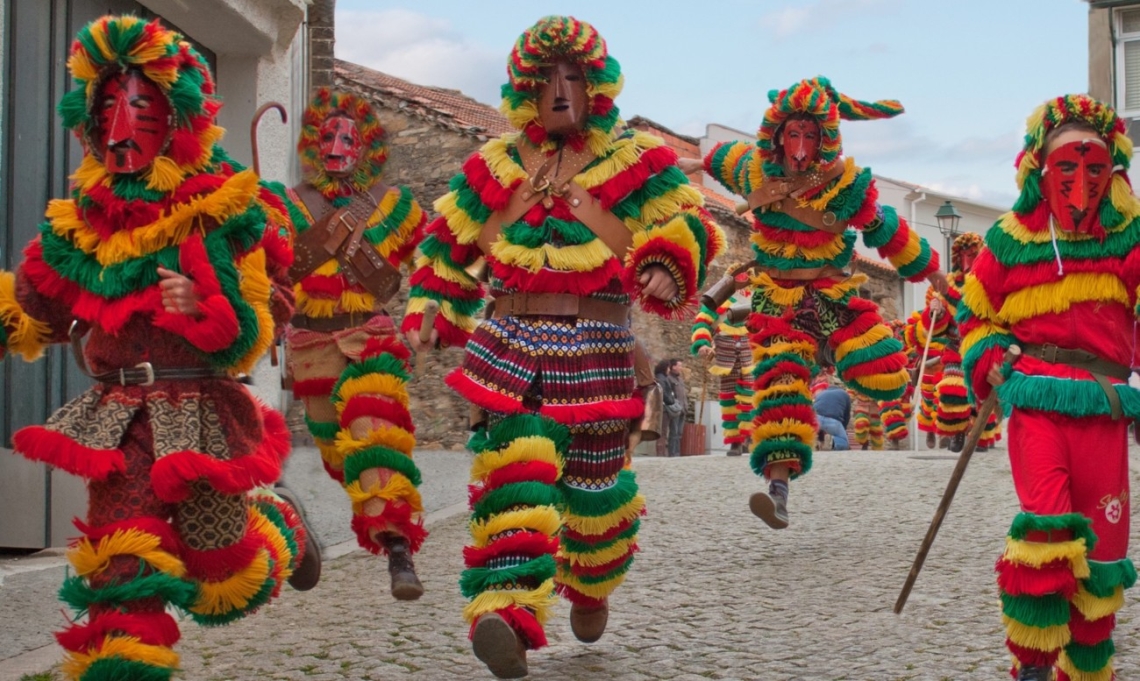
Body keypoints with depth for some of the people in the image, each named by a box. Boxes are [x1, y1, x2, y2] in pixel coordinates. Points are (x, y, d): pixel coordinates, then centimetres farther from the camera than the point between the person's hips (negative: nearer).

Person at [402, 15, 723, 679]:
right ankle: (510, 615, -29)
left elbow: (692, 221, -4)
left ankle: (590, 591, 39)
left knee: (595, 485, 11)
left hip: (598, 350, -1)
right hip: (512, 345, 1)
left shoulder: (635, 159, 4)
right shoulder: (497, 164, 13)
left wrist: (668, 266, -24)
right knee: (513, 475, -18)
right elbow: (447, 243, 22)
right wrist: (430, 311, 14)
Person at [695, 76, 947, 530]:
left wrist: (929, 271, 9)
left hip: (832, 292, 0)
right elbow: (719, 158, 16)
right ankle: (778, 483, -25)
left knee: (886, 377, -10)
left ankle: (833, 346, 25)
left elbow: (889, 232, -1)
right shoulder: (754, 171, -8)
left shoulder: (847, 183, -13)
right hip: (777, 297, 0)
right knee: (780, 380, -19)